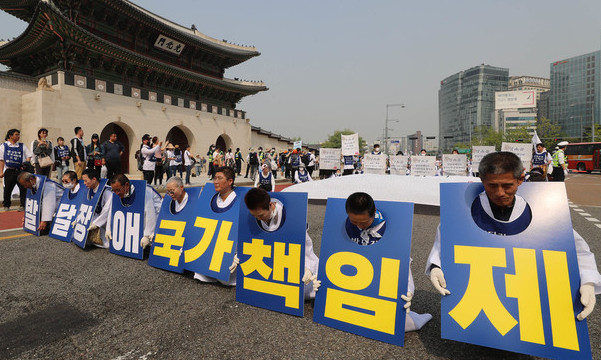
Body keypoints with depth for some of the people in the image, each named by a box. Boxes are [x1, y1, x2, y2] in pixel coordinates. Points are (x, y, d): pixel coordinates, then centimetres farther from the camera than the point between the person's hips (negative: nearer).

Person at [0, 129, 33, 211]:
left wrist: (26, 163, -10)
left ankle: (23, 205, 1)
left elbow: (29, 155, 10)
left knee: (23, 188, -5)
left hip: (21, 170, 1)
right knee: (8, 189, 6)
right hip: (9, 171, 0)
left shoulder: (22, 146, 12)